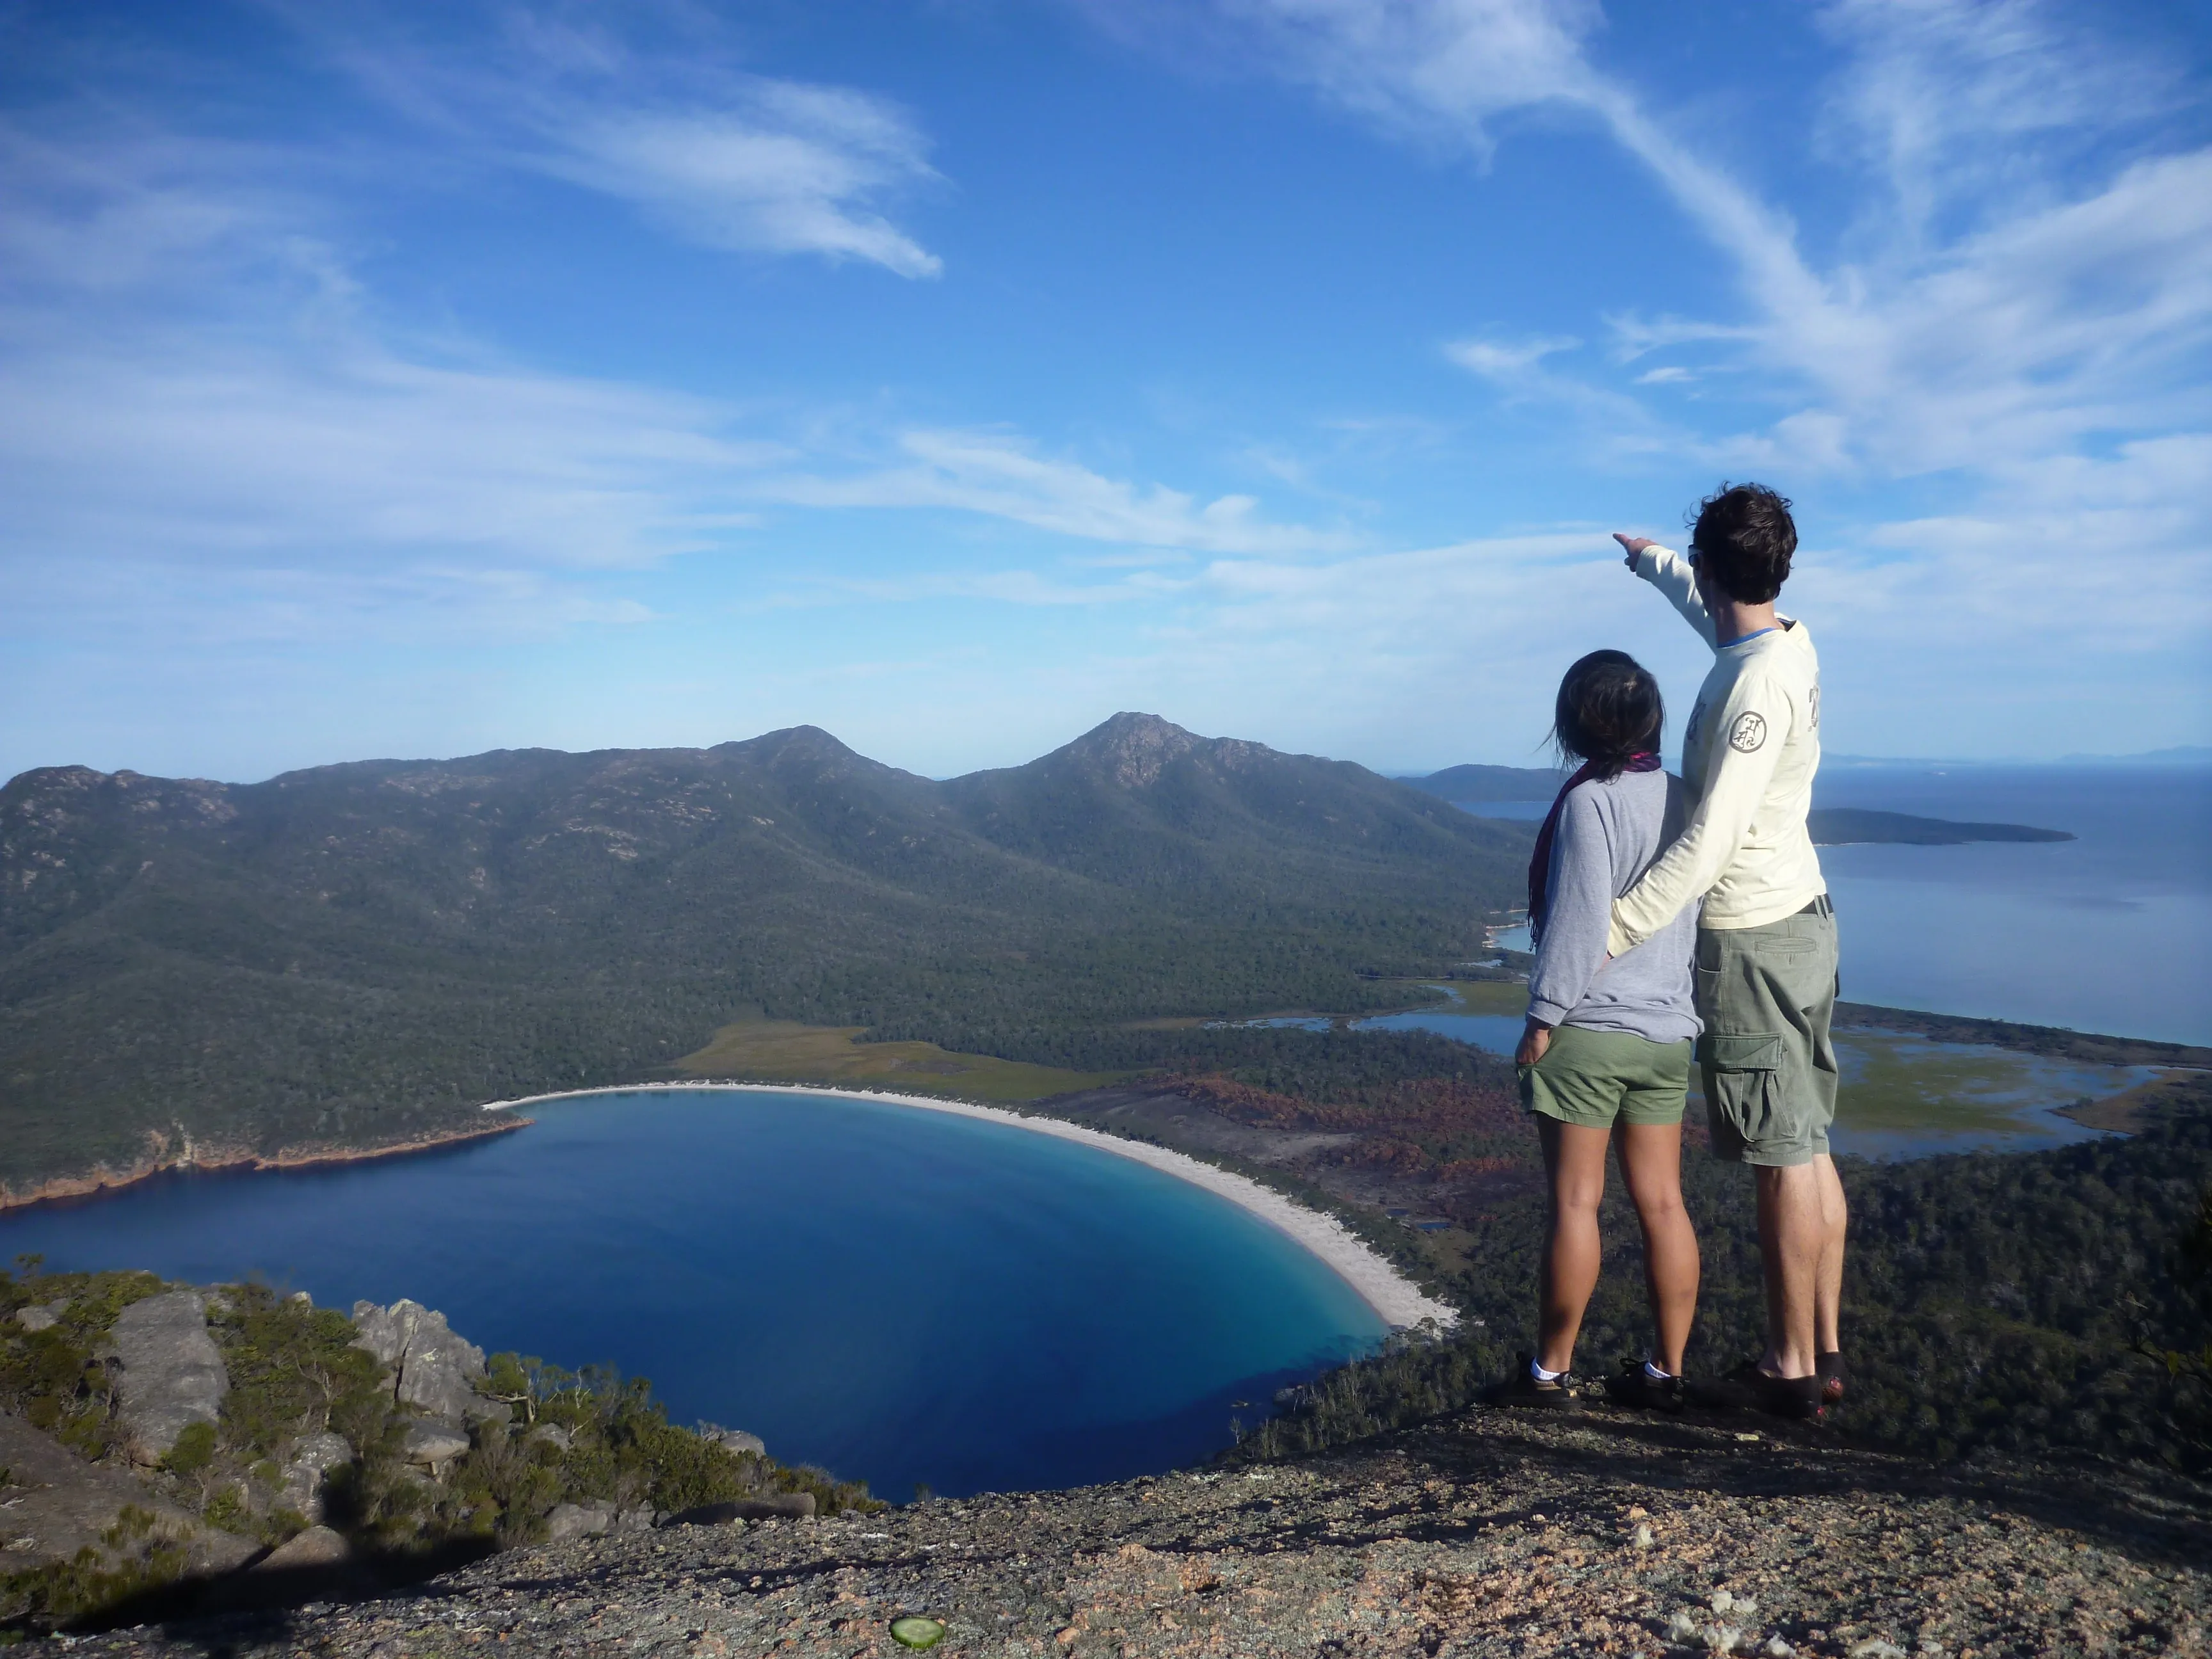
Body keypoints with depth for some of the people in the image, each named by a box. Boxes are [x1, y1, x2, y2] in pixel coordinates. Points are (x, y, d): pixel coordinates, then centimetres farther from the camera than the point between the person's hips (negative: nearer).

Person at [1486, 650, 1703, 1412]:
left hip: (1587, 1031, -7)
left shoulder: (1590, 802, -14)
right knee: (1662, 1203, 11)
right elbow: (1692, 913, 10)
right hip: (1666, 1033, 7)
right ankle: (1666, 1370, 20)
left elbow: (1577, 922, -17)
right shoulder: (1683, 798, 6)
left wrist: (1543, 1016, -10)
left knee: (1575, 1202, 1)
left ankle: (1549, 1372, 13)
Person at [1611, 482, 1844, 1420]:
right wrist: (1650, 561, 46)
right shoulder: (1789, 643, 6)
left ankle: (1792, 1368, 11)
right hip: (1802, 921, 9)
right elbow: (1711, 611, 30)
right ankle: (1824, 1349, 25)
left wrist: (1616, 929, -26)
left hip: (1750, 939, -9)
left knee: (1783, 1158, 0)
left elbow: (1712, 839, -27)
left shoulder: (1754, 682, -21)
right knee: (1810, 1148, 14)